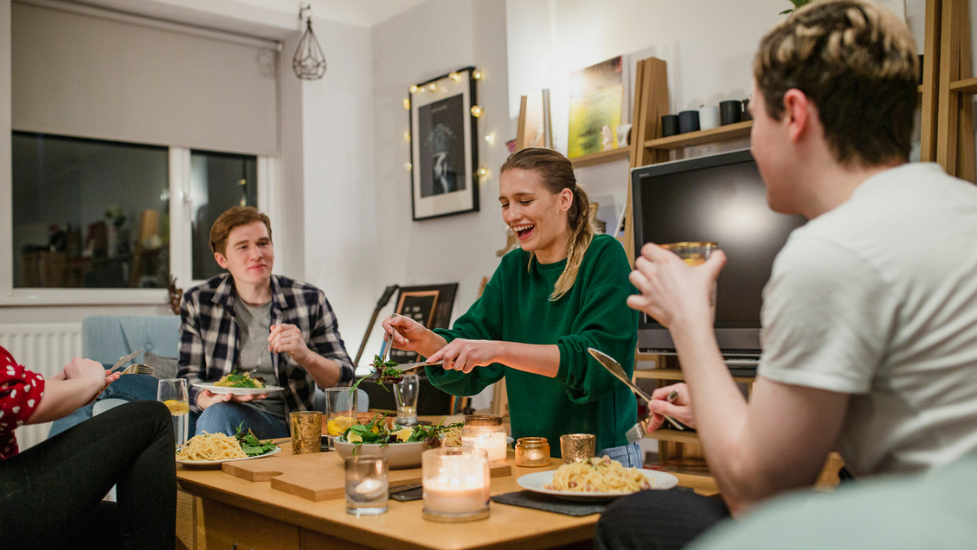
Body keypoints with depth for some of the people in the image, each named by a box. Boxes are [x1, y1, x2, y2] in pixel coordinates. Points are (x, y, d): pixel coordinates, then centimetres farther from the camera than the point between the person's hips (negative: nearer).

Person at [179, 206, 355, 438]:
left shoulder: (310, 300, 3)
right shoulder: (197, 303, 6)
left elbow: (343, 377, 1)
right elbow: (189, 377, 7)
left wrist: (306, 356, -22)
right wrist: (208, 399, -18)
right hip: (228, 411, 1)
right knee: (216, 414, -34)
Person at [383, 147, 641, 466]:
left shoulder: (603, 257, -7)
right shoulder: (513, 268, 12)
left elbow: (597, 356, -20)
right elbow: (468, 352, 7)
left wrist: (499, 350, -27)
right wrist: (424, 341, -14)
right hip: (530, 455, 5)